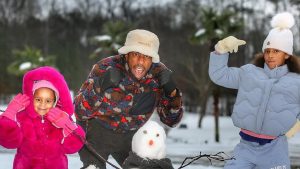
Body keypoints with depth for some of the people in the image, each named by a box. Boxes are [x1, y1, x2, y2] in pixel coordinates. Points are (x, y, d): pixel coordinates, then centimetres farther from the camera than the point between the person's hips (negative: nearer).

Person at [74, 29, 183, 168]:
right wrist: (99, 88, -40)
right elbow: (81, 111, -23)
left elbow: (171, 120, -5)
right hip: (97, 131, -4)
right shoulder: (105, 69, -24)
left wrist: (173, 93, -23)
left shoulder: (159, 74, -14)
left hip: (129, 135, 4)